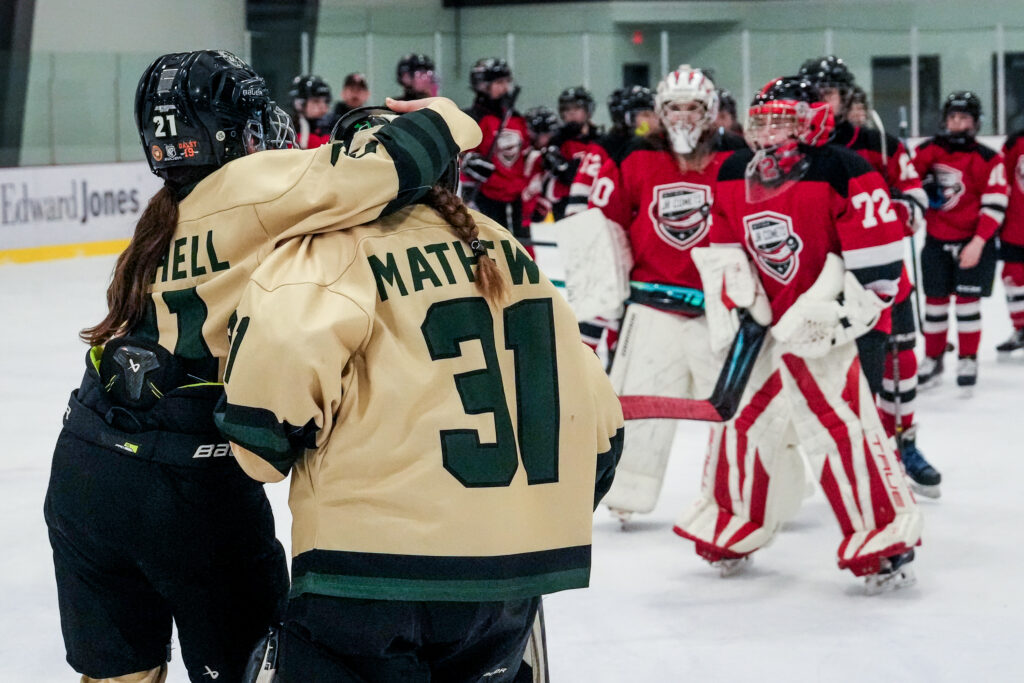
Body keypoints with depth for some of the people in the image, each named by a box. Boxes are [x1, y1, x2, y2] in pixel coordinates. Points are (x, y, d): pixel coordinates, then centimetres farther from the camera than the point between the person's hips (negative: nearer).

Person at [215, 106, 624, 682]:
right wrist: (551, 519, 31)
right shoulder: (506, 252, 16)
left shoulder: (334, 254, -3)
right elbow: (595, 417, 17)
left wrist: (269, 449, -2)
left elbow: (281, 354, -22)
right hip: (512, 572, 6)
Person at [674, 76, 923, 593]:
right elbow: (722, 247, 16)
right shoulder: (735, 175, 6)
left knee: (840, 428, -14)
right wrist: (729, 302, 2)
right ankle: (731, 528, 30)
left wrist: (828, 311, -20)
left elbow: (878, 254, -18)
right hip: (762, 324, 7)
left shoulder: (841, 172, -16)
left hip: (820, 328, -7)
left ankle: (886, 540, -8)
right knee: (742, 420, 12)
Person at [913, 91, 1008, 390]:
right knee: (935, 300, 7)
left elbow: (994, 205, -13)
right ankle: (932, 359, 19)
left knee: (967, 299, -3)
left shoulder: (989, 160, -10)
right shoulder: (928, 151, -1)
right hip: (937, 240, 3)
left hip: (974, 241, -3)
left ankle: (967, 360, 10)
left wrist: (977, 243, -19)